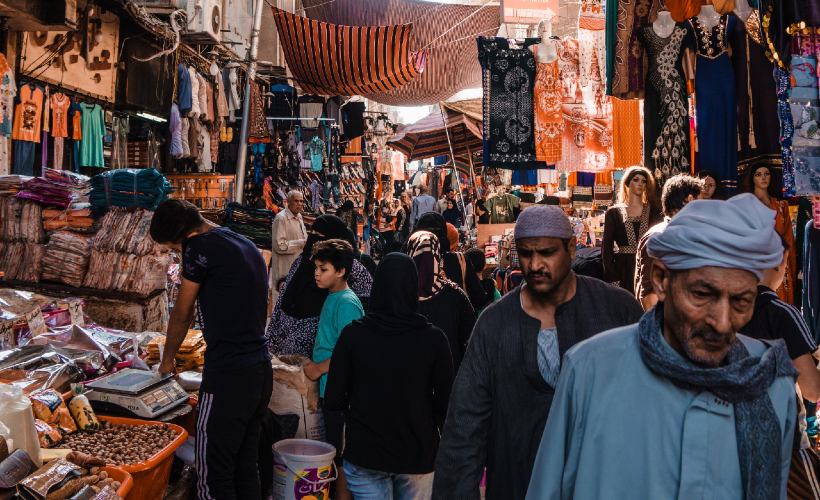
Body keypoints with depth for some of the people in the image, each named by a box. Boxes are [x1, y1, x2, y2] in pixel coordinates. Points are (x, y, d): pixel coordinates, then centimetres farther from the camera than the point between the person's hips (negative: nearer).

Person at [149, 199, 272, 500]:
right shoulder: (248, 246, 14)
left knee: (213, 475, 1)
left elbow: (182, 314, 2)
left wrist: (167, 359, 17)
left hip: (228, 377, -9)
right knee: (246, 468, 17)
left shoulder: (201, 246, -9)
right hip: (262, 371, 9)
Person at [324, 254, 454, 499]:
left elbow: (333, 401, -7)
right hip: (418, 454, 1)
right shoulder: (433, 338, -12)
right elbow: (445, 404, -7)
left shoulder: (352, 334, -12)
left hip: (364, 454, 0)